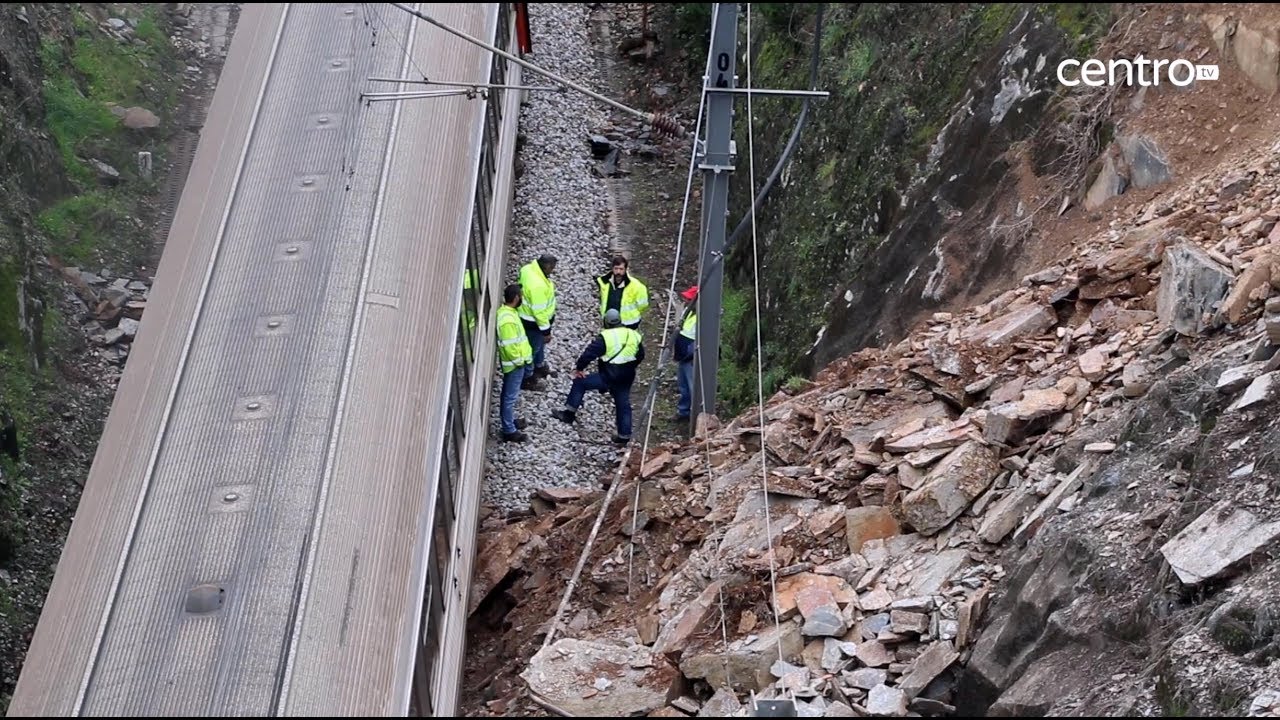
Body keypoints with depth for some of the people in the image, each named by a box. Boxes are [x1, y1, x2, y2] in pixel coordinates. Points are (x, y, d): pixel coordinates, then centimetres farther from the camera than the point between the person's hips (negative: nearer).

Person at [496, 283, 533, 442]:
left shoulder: (506, 311, 1)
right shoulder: (508, 320, -31)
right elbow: (510, 346, -29)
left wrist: (524, 358, 19)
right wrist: (519, 361, -15)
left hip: (516, 362, 10)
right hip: (514, 363, -10)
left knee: (509, 395, 23)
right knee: (510, 396, 2)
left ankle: (510, 421, 38)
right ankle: (509, 431, 13)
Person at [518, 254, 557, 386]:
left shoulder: (529, 268, -12)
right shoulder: (538, 286, -39)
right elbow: (539, 311, -31)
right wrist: (546, 330, -19)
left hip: (527, 314, 10)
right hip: (533, 322, -9)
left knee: (540, 343, 30)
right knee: (533, 349, 12)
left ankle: (540, 366, 54)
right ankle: (526, 378, 31)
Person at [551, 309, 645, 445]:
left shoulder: (605, 337, -14)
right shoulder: (634, 335, 3)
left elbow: (589, 354, -15)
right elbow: (640, 356, 16)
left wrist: (578, 368, -2)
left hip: (608, 377, -5)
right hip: (626, 379, 5)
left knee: (580, 383, 9)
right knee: (623, 405, 16)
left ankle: (569, 414, 10)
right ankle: (624, 436, 20)